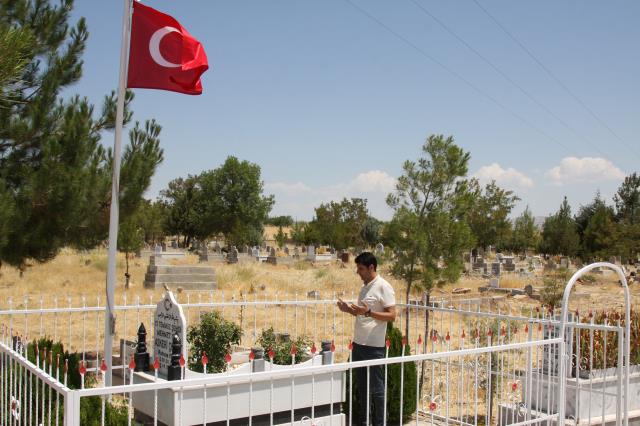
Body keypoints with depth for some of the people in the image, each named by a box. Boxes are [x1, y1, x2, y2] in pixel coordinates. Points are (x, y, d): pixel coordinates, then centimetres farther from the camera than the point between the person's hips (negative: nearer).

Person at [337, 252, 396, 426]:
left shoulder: (383, 287, -12)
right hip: (358, 344, 8)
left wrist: (368, 312, -26)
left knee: (376, 388, 2)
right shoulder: (365, 287, 12)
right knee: (361, 386, 15)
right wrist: (348, 309, 2)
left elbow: (391, 315, -16)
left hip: (374, 346, -8)